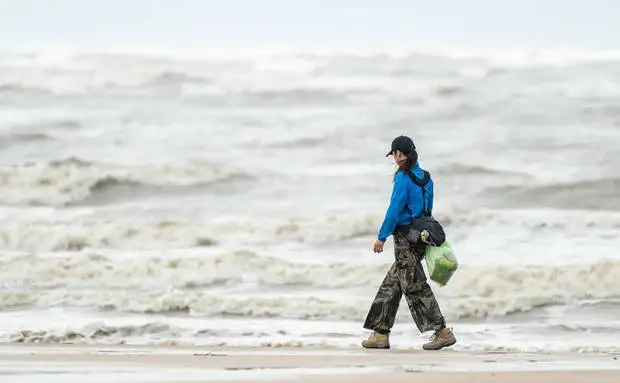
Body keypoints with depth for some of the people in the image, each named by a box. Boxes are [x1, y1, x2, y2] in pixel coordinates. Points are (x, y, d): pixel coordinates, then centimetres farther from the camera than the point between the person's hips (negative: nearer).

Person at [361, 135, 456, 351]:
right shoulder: (425, 177, 10)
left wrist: (382, 237, -12)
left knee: (415, 286, -6)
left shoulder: (404, 178, -15)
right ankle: (381, 334, 14)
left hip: (405, 237, -9)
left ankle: (442, 332, -10)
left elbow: (395, 210, -17)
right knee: (391, 284, 13)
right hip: (420, 236, 9)